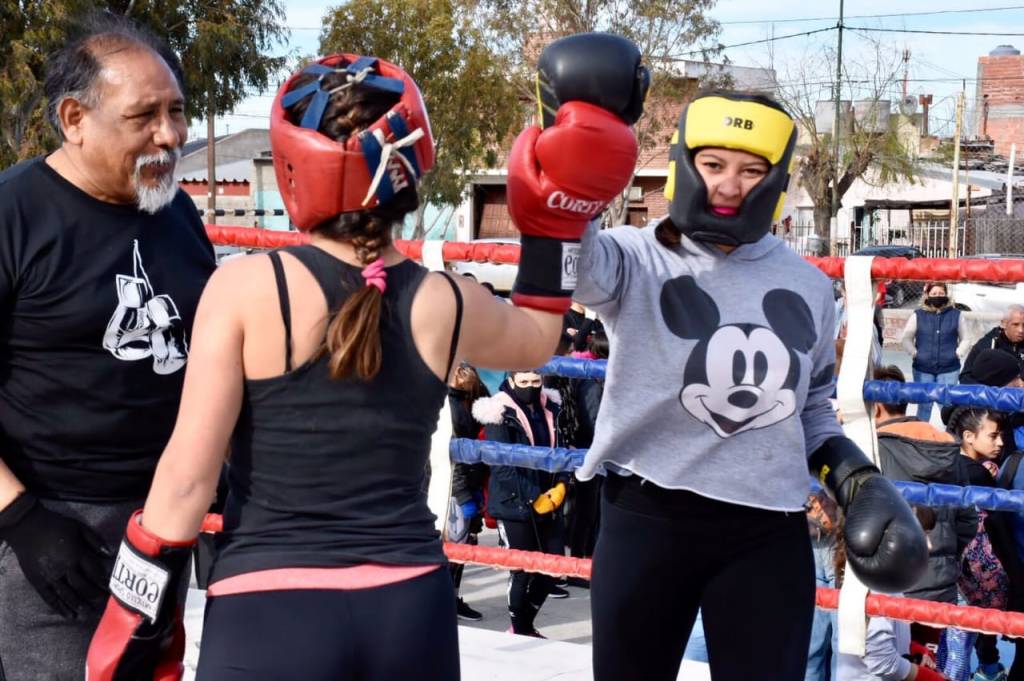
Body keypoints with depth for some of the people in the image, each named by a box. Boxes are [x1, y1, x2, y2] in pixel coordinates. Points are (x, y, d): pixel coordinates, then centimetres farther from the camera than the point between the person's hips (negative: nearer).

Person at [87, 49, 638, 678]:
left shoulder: (247, 287, -10)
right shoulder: (447, 305, 0)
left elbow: (187, 479, -9)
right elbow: (536, 340, 25)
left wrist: (139, 623, 0)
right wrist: (556, 227, 30)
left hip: (270, 617, -3)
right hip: (411, 608, 4)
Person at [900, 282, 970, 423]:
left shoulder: (956, 315, 3)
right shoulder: (918, 315, 2)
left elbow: (965, 339, 10)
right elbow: (906, 339, 8)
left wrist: (958, 354, -2)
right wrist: (915, 354, -2)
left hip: (949, 368, -1)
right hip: (923, 368, 1)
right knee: (924, 405, 8)